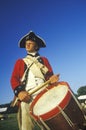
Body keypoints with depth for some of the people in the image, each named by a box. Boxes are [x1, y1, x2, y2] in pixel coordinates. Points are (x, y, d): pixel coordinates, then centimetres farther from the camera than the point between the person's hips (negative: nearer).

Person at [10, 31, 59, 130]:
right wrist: (19, 91, -11)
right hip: (26, 97, 0)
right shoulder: (20, 62, 22)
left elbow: (49, 75, 13)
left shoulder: (43, 60, 24)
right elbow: (14, 78, 10)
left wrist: (52, 78, -13)